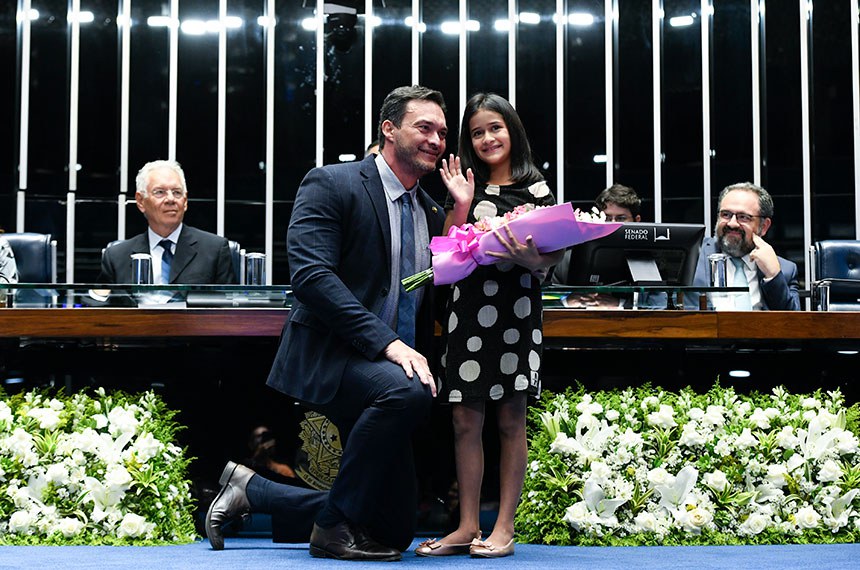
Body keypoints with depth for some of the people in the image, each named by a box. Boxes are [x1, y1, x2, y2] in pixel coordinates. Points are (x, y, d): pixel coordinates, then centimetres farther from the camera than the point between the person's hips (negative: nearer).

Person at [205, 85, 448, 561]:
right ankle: (335, 526, -18)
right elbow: (310, 274, -19)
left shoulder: (432, 213, 15)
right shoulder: (330, 186, -6)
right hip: (325, 357, -7)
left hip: (394, 364, 8)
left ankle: (251, 490, 23)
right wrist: (386, 343, -27)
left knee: (397, 529, 5)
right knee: (404, 391, -39)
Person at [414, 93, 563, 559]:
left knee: (511, 419, 1)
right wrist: (462, 205, -4)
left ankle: (504, 527, 7)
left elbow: (553, 255, 2)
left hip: (517, 309, -2)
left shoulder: (537, 191, 5)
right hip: (468, 308, 3)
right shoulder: (465, 188, 12)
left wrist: (531, 259, -19)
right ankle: (468, 527, 10)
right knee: (466, 420, 3)